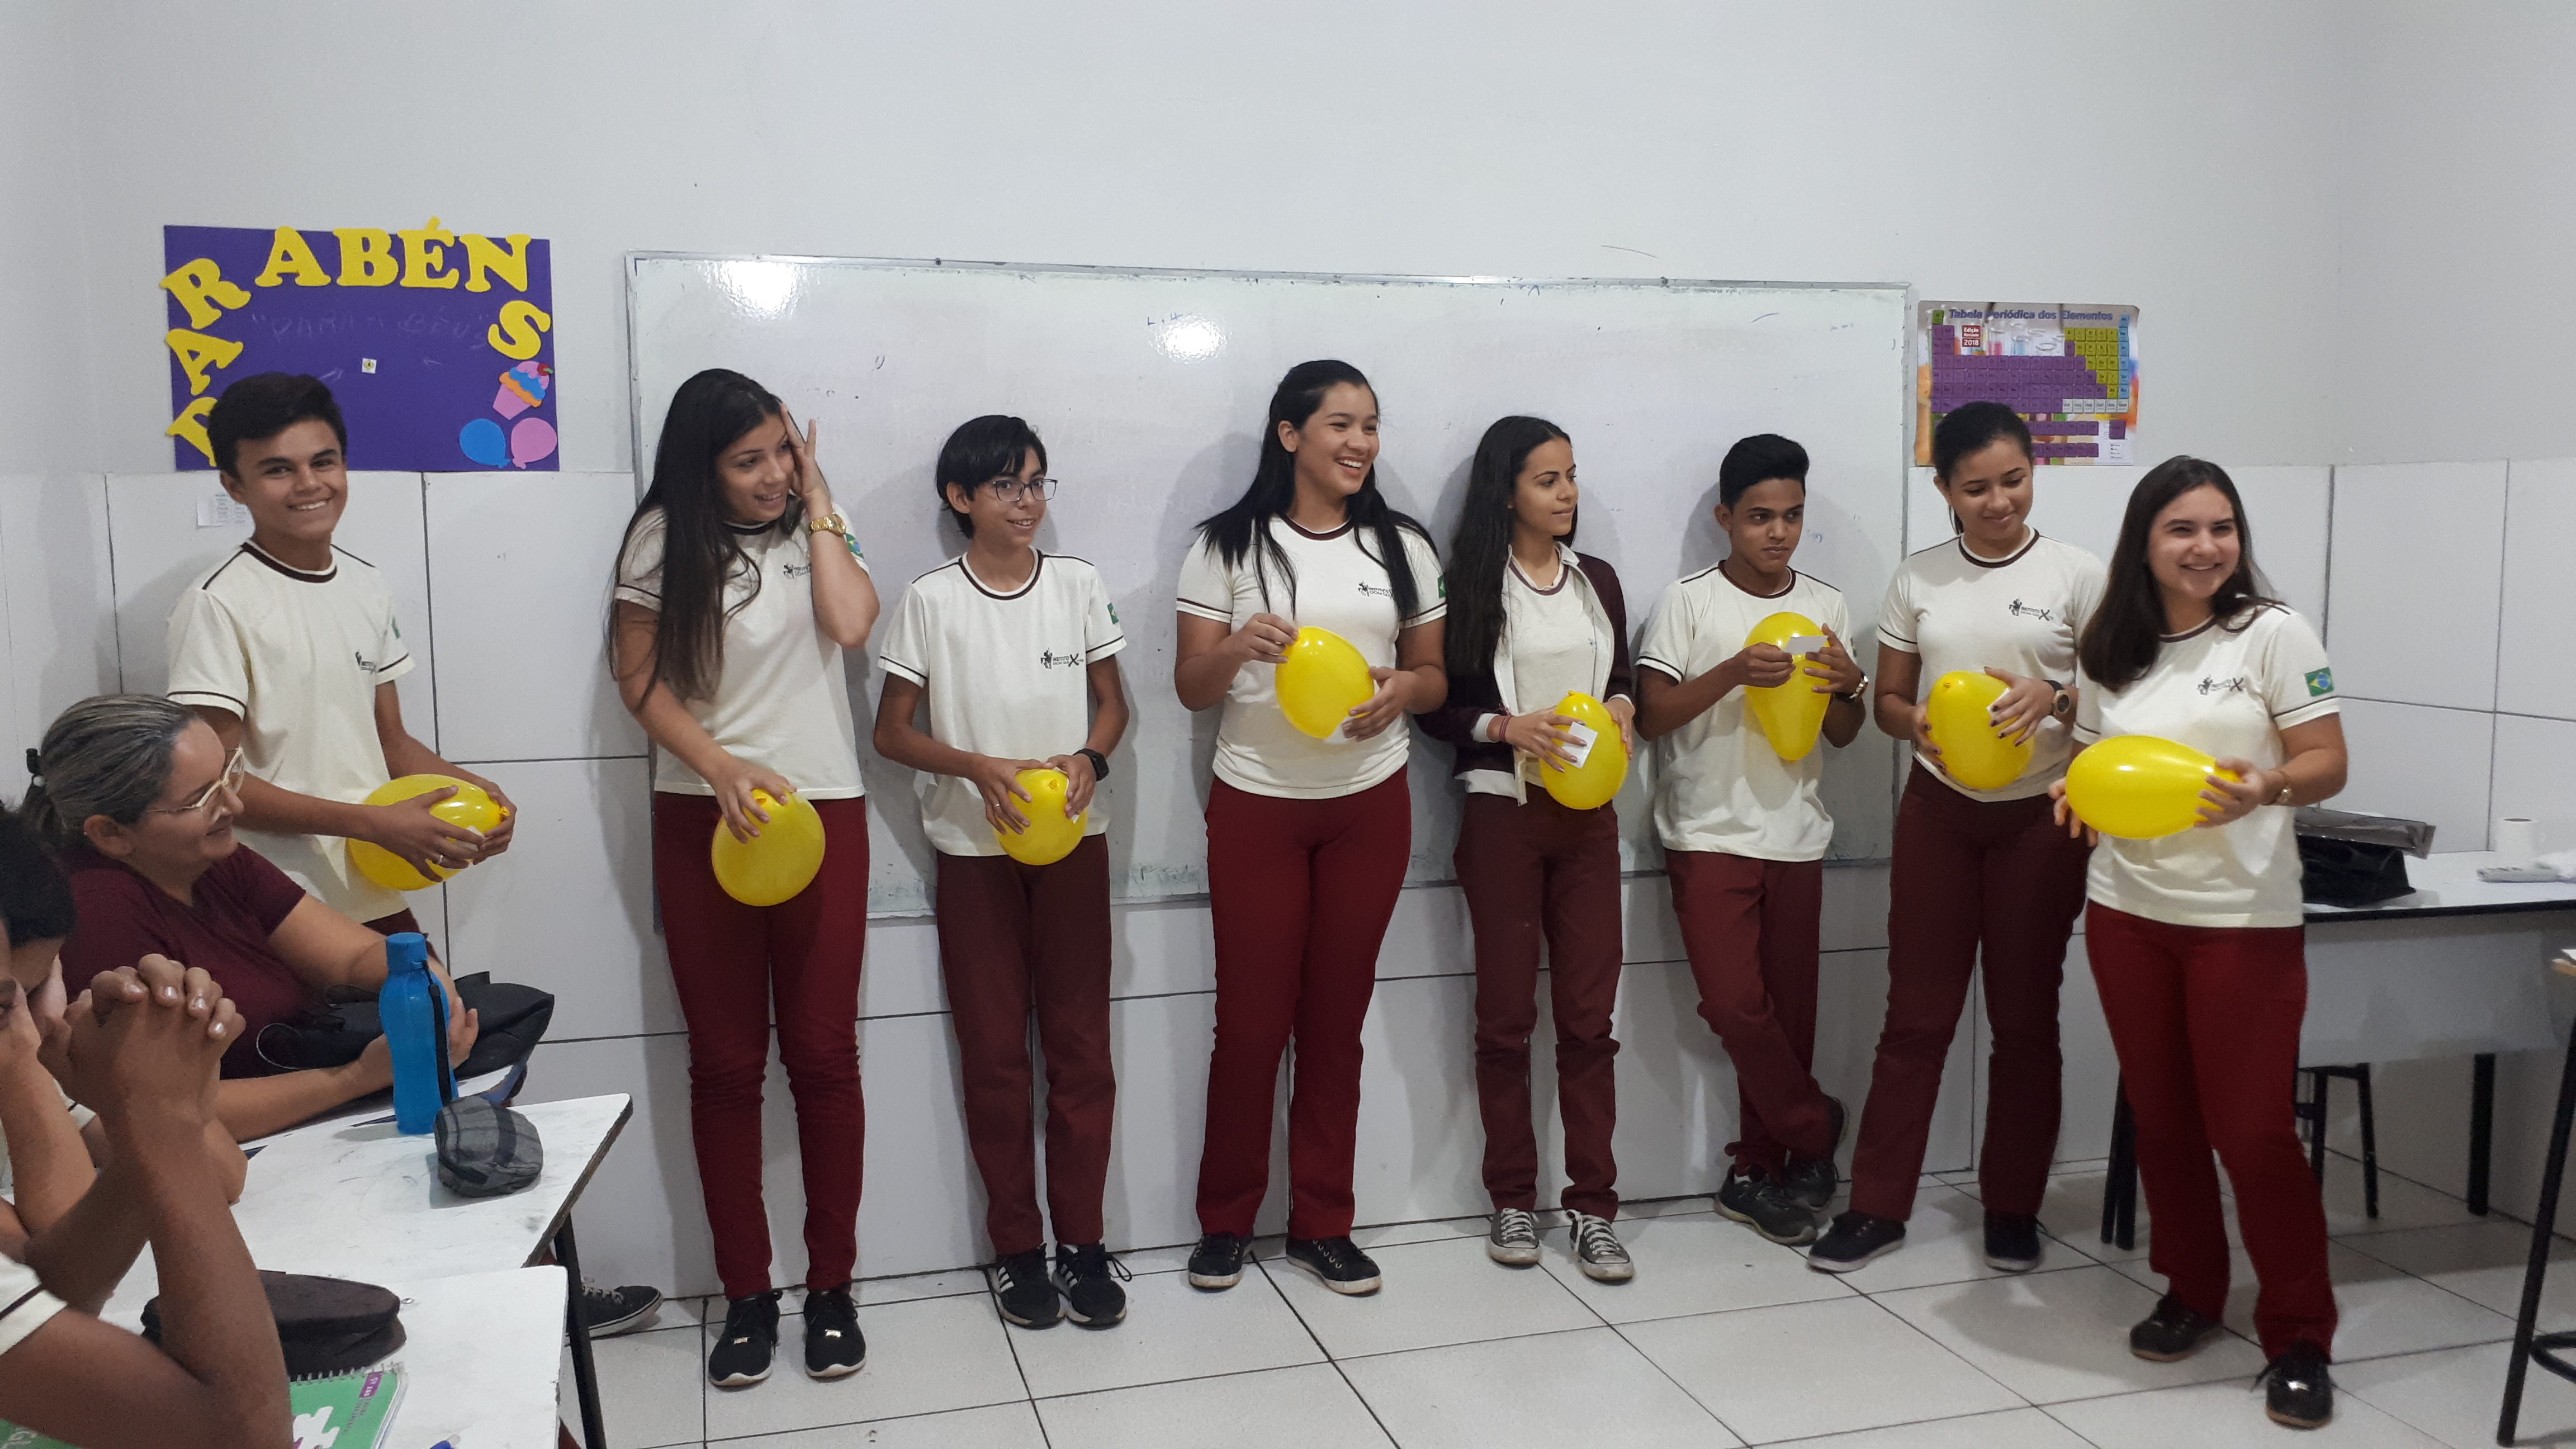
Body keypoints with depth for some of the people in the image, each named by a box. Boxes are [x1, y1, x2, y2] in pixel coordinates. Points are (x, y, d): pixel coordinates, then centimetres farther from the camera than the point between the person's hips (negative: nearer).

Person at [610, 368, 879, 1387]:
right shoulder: (665, 539, 2)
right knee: (725, 1062, 5)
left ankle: (832, 1286, 16)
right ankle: (746, 1294, 18)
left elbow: (849, 623, -12)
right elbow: (638, 676, 0)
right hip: (704, 818, 0)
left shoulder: (815, 532, 7)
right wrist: (719, 768, -13)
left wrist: (818, 502, -4)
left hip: (823, 811, 1)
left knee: (824, 1053, 3)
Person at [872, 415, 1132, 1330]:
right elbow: (893, 731, -1)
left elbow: (1112, 703, 8)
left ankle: (1081, 1240, 16)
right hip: (974, 848, -1)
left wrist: (1089, 759, -12)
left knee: (1081, 1043, 4)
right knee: (993, 1050, 5)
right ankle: (1016, 1248, 18)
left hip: (1073, 841, 1)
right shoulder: (930, 601, -3)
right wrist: (978, 768, -18)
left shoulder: (1078, 585, 2)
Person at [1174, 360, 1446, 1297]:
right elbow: (1191, 686, -1)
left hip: (1370, 805, 2)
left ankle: (1322, 1225, 21)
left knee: (1336, 1019, 7)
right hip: (1255, 806, -2)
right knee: (1251, 1022, 1)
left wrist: (1404, 688, -12)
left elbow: (1436, 675, 11)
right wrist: (1238, 647, -22)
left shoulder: (1402, 547, 8)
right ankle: (1225, 1221, 19)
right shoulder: (1229, 546, 0)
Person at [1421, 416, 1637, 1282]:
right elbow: (1436, 706, -3)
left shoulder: (1597, 581, 11)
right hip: (1502, 812, -3)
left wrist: (1622, 706, -2)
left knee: (1590, 1014, 1)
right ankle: (1512, 1202, 17)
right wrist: (1508, 727, -18)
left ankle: (1592, 1208, 9)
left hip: (1588, 813, 3)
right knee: (1506, 1014, 4)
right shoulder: (1471, 585, -2)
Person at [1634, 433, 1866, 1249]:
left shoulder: (1824, 606, 9)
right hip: (1710, 835, -3)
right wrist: (1733, 673, -21)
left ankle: (1757, 1172, 21)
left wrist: (1847, 687, -10)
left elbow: (1843, 736, 12)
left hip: (1795, 837, 4)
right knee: (1736, 1005, -11)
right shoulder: (1691, 601, -2)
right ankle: (1813, 1133, 13)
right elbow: (1651, 716, -8)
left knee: (1788, 1012, 6)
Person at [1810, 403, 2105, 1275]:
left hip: (2041, 816, -1)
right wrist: (1919, 725, -14)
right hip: (1938, 810, 1)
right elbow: (1888, 698, 9)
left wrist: (2056, 698, -20)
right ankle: (1877, 1207, 12)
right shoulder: (1918, 580, 4)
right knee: (1916, 1013, 4)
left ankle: (2013, 1208, 22)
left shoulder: (2075, 575, -2)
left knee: (2025, 1017, 7)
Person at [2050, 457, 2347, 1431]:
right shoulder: (2112, 652, 6)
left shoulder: (2272, 633, -5)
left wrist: (2264, 787, -27)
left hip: (2244, 919, -4)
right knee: (2161, 1119, 11)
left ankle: (2299, 1339, 11)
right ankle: (2190, 1292, 28)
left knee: (2253, 1131, -3)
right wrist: (2078, 791, -7)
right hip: (2126, 911, 4)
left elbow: (2326, 764, -7)